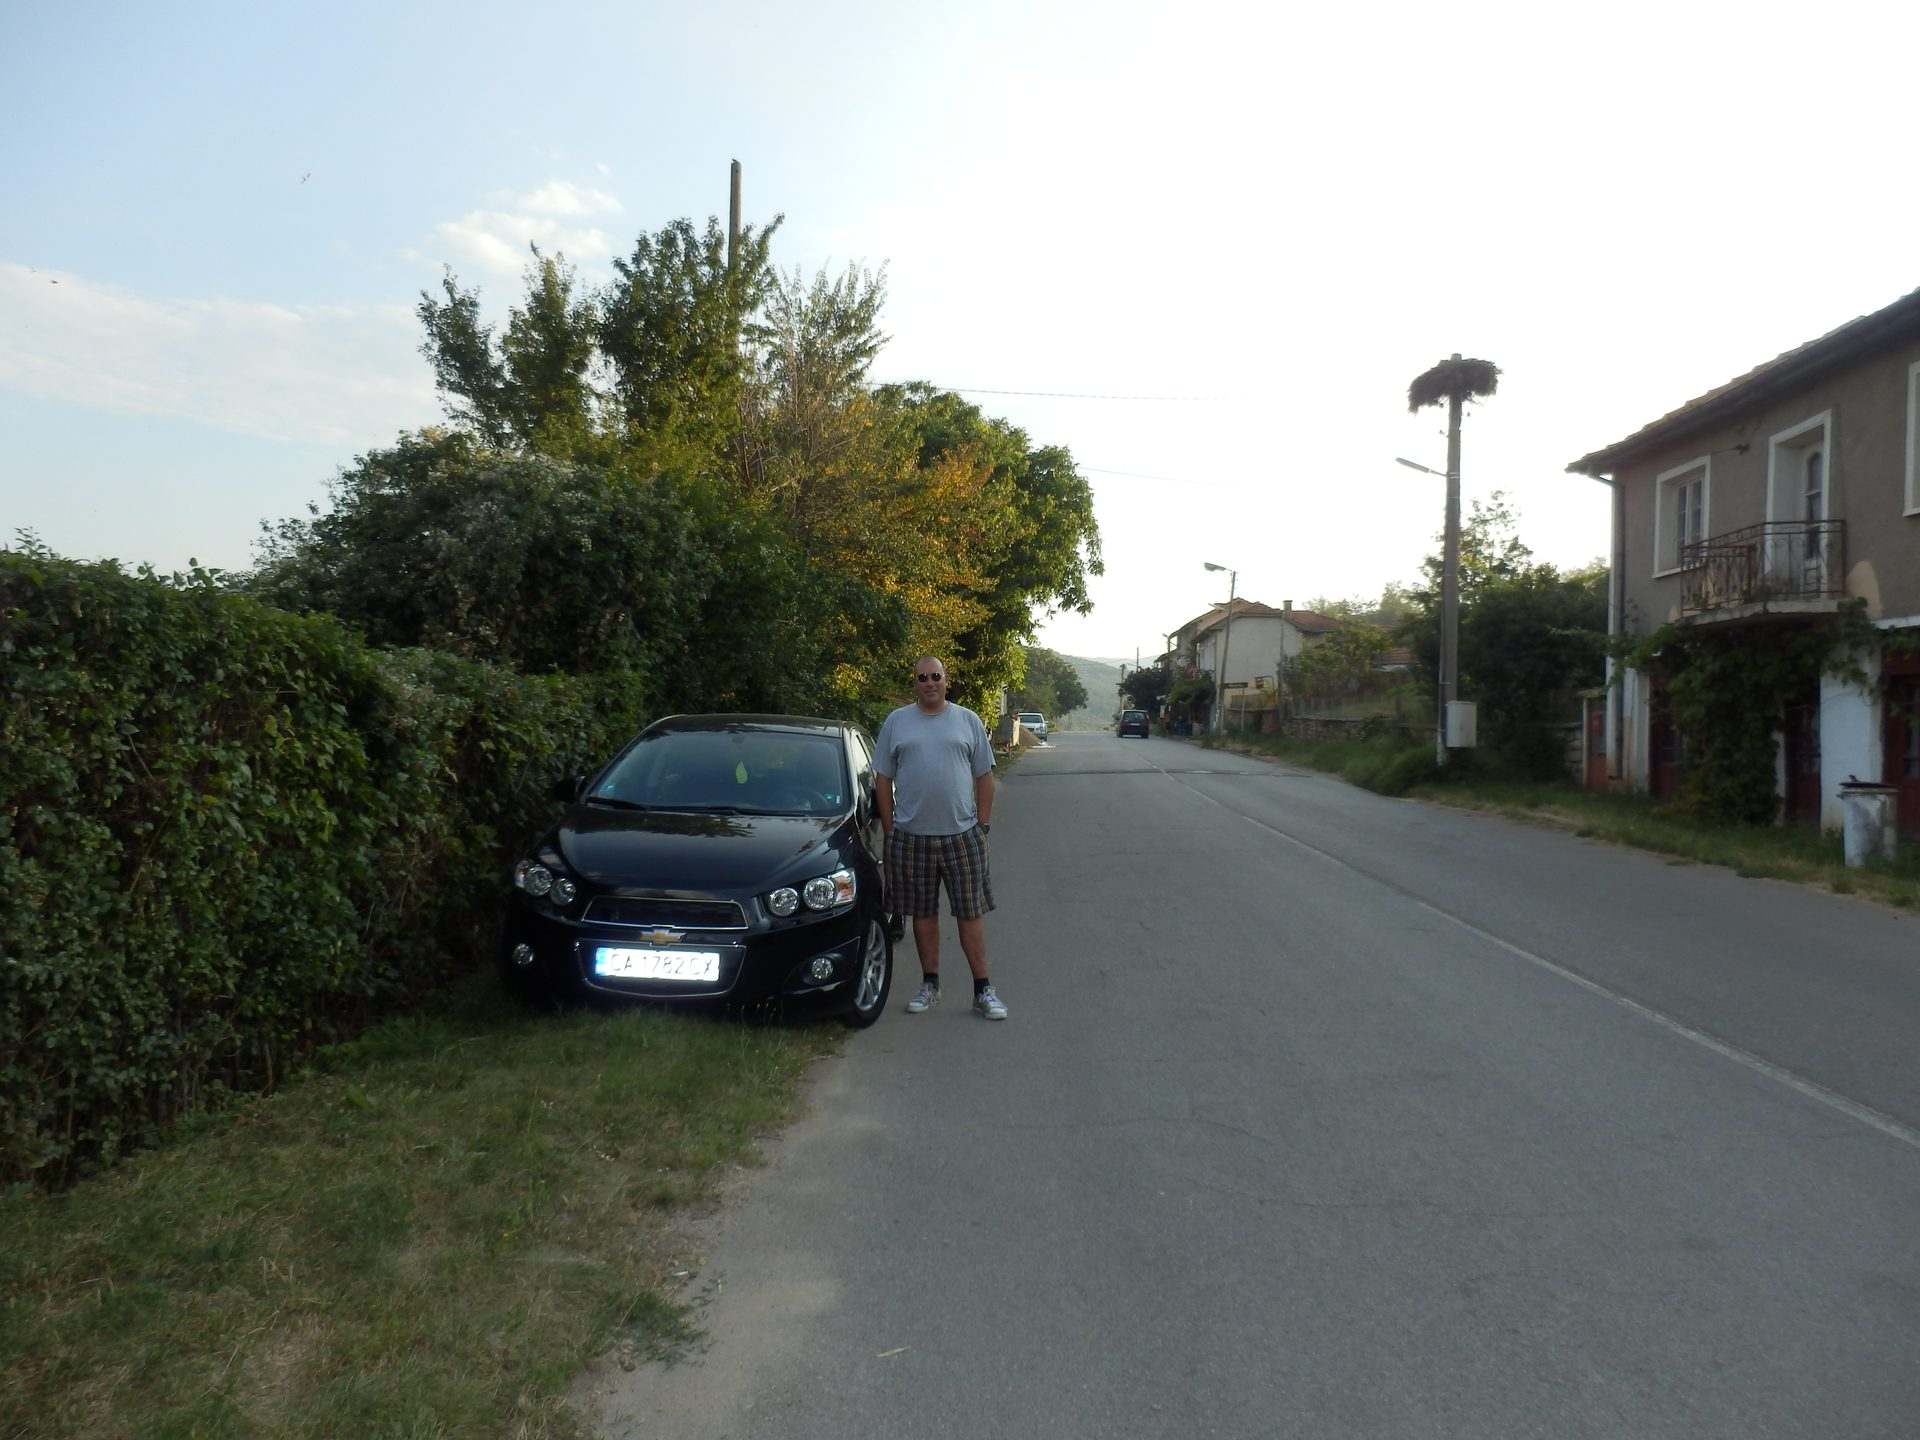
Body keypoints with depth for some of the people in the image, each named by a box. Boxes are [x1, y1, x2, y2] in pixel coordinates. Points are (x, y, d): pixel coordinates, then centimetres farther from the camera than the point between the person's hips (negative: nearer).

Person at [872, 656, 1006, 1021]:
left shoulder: (968, 721, 5)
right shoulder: (896, 722, 4)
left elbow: (984, 777, 7)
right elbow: (883, 779, 6)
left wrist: (983, 825, 1)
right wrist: (889, 829, 2)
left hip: (962, 834, -1)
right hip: (912, 837, 1)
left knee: (970, 914, 2)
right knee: (923, 913, 10)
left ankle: (983, 990, 9)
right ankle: (930, 985, 23)